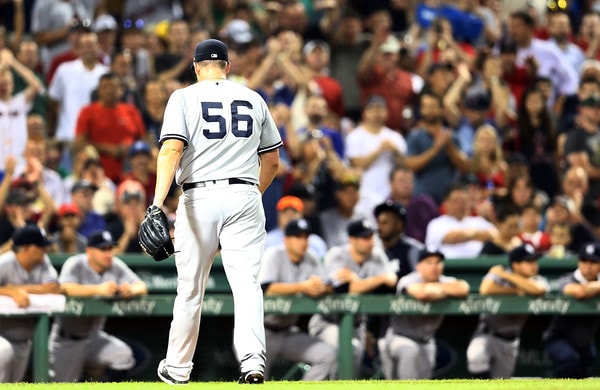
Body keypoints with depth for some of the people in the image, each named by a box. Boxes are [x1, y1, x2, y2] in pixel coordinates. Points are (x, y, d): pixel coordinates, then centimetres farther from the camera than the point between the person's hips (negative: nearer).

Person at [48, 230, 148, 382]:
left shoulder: (116, 266, -2)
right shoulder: (75, 265, -15)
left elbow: (142, 287, -8)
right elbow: (67, 288, -34)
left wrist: (131, 290, -34)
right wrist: (99, 289, -49)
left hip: (94, 337, 4)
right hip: (66, 341, -4)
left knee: (123, 354, -22)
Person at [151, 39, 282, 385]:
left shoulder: (184, 98, 2)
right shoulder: (254, 100, 13)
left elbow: (172, 149, -13)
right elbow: (273, 162, 18)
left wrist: (158, 202, -21)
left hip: (199, 199, -1)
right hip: (245, 198, 2)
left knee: (190, 288, 9)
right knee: (247, 281, -6)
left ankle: (178, 367, 20)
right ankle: (253, 358, -26)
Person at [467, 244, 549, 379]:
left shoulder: (538, 281, -8)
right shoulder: (497, 275, -15)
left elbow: (537, 290, -33)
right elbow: (485, 290, -36)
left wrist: (506, 276, -26)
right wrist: (517, 291, -25)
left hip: (510, 341, 4)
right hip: (488, 333, -4)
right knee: (476, 355, -36)